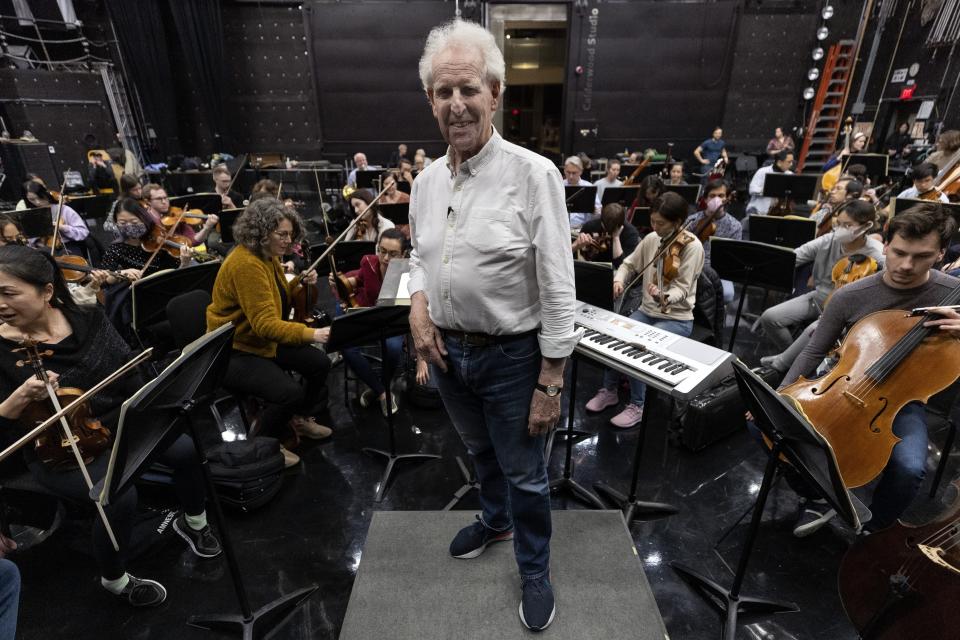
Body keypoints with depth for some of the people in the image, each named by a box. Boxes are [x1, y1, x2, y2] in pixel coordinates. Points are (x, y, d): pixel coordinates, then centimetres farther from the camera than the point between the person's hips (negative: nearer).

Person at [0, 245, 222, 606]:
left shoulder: (87, 321, -5)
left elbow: (129, 374, 0)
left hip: (119, 424, 4)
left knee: (188, 449, -16)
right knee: (120, 496, -29)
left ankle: (193, 522, 16)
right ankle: (114, 580, 4)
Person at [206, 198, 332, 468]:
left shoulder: (268, 256, 3)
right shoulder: (245, 263, -26)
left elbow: (279, 300, 11)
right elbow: (265, 324, -33)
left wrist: (301, 284, -7)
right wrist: (311, 334, -42)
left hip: (264, 341, 9)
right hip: (234, 352, -9)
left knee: (320, 363, 1)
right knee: (289, 392, -26)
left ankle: (301, 418, 26)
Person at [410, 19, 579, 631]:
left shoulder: (533, 174, -17)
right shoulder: (426, 180, 2)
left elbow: (558, 289, -17)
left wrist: (551, 382, -16)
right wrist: (418, 302, -5)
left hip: (511, 356, -5)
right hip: (447, 351, 6)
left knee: (525, 473, 15)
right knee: (482, 452, 28)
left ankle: (535, 572, 43)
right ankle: (495, 521, 58)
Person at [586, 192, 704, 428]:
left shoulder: (692, 246, -15)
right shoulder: (651, 239, 1)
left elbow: (681, 288, -20)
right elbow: (630, 264, 11)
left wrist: (664, 298, -42)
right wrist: (619, 280, -11)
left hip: (677, 318, -5)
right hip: (646, 311, 6)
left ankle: (637, 405, -7)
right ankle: (609, 391, 3)